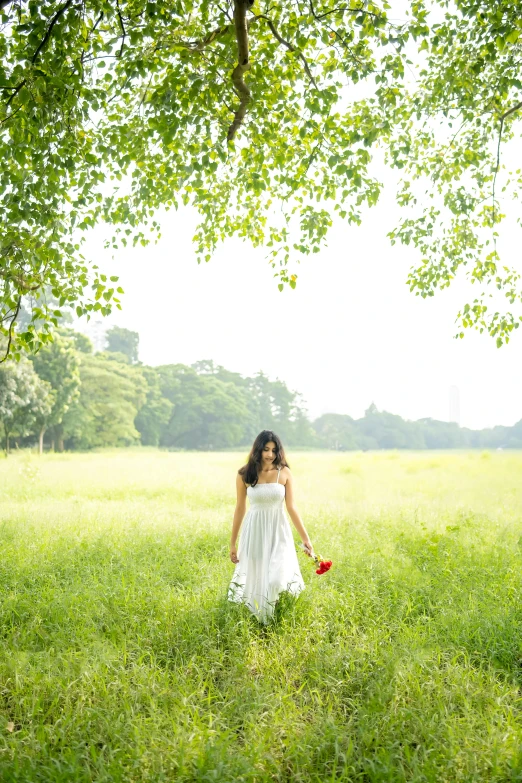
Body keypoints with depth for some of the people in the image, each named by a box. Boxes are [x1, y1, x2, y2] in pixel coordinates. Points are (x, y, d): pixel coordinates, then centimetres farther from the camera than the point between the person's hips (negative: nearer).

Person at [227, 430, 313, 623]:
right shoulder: (244, 475, -4)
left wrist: (305, 538, -4)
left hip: (278, 532, 0)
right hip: (255, 532, 1)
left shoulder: (284, 473, -3)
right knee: (256, 581, 6)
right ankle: (259, 623, 29)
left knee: (277, 580, -12)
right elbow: (240, 509, 3)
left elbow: (291, 507, -1)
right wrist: (233, 543, 6)